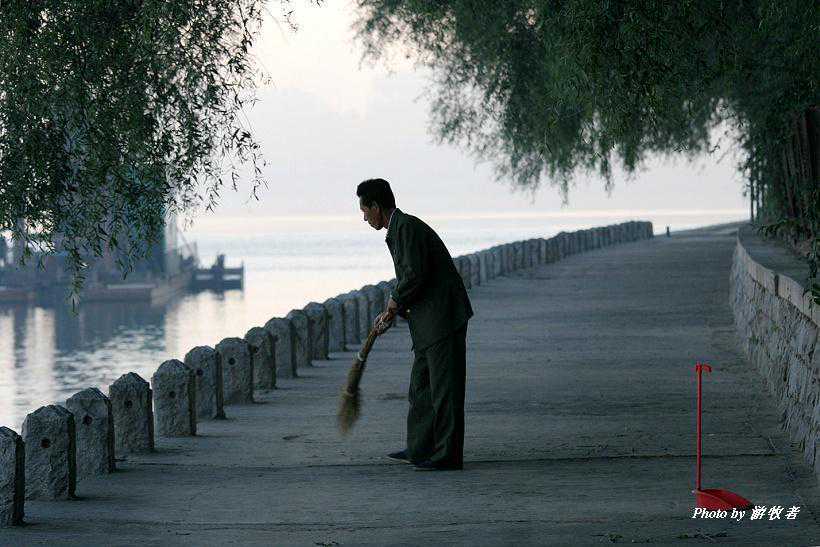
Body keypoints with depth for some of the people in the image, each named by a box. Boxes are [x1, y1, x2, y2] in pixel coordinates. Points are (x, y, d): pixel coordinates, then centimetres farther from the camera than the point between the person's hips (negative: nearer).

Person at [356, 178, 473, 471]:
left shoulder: (407, 227, -13)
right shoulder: (399, 229, 18)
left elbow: (416, 274, -22)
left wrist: (394, 304, -7)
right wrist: (391, 312, 14)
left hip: (443, 317, -11)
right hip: (428, 323, 11)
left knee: (443, 386, -7)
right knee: (421, 385, 16)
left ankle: (449, 454, -5)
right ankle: (420, 448, 24)